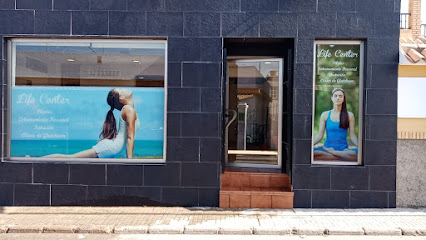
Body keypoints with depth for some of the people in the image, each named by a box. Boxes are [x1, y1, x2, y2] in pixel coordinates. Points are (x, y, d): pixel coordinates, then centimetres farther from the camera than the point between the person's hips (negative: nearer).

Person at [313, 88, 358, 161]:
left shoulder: (349, 115, 8)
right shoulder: (325, 115, 8)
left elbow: (352, 136, 5)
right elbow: (319, 136, 4)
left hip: (343, 148, 0)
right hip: (328, 145, 0)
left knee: (358, 153, -35)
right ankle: (344, 156, -20)